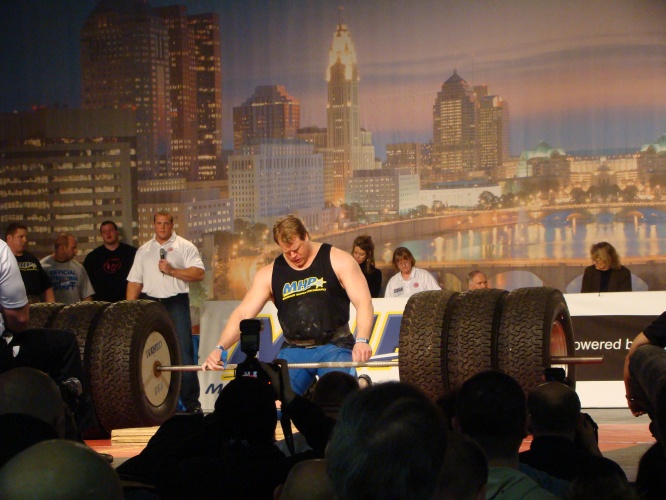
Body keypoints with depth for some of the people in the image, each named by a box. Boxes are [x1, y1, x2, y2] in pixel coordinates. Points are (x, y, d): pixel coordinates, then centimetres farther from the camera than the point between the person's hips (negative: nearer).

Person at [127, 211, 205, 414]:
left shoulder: (185, 247, 5)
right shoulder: (144, 251, 16)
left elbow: (198, 273, -6)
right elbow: (134, 282, 14)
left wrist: (172, 271, -15)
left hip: (176, 303, -4)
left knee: (183, 353, -8)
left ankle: (192, 403, -6)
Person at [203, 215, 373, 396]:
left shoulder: (337, 261, -1)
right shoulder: (269, 274, 7)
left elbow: (363, 303, -9)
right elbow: (243, 313, 3)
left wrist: (361, 341, -27)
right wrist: (220, 348, -14)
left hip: (334, 347, -3)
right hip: (294, 351, 3)